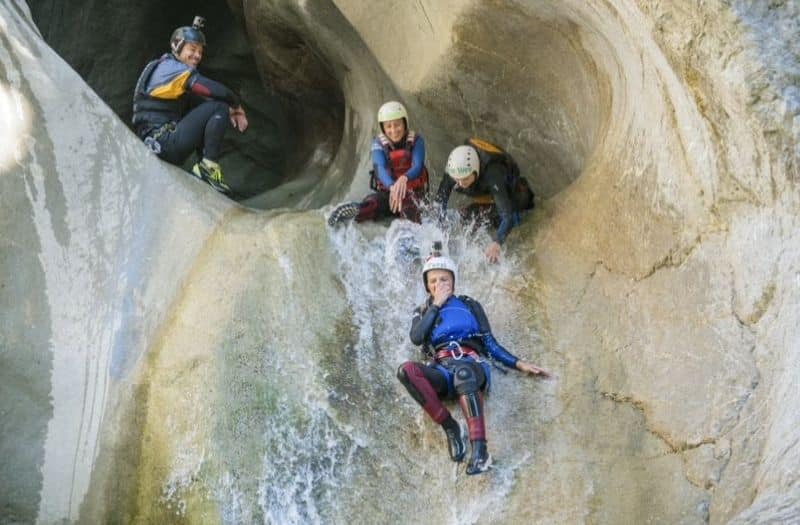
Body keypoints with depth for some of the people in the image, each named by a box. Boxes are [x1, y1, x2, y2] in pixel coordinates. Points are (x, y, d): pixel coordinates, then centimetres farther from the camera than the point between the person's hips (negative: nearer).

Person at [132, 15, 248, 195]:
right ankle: (209, 166, -12)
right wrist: (237, 106, 2)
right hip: (165, 144, -10)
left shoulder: (163, 67, 21)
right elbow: (217, 91, -17)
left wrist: (230, 112, 6)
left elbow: (196, 102, 19)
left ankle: (204, 168, 14)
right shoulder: (174, 69, -8)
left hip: (152, 145, 10)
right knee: (219, 109, -11)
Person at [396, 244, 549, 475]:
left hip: (471, 362, -1)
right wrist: (436, 305, 9)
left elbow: (490, 343, 19)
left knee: (463, 373, -42)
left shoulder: (469, 305, 25)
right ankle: (450, 427, -26)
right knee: (406, 370, -34)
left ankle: (479, 449, -55)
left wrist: (519, 364, 5)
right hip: (441, 371, 2)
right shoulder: (423, 312, 27)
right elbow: (416, 338, 4)